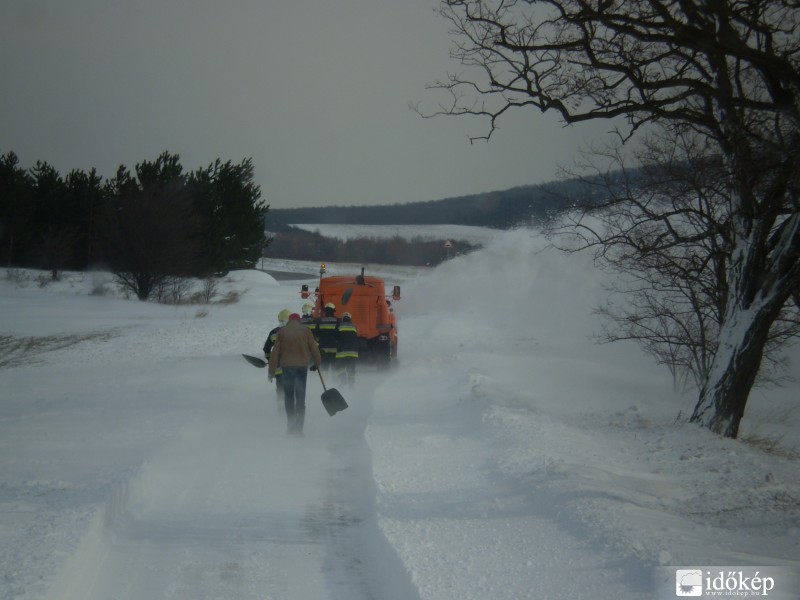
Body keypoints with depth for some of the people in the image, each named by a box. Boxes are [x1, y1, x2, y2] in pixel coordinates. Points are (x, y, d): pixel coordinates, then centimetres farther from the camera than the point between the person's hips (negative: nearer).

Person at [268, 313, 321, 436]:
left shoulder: (282, 331, 5)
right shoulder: (305, 330, 2)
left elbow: (275, 352, 4)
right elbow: (314, 348, 5)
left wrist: (272, 371, 7)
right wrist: (317, 362, 21)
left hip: (287, 366, 0)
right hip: (302, 366, 0)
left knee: (288, 395, 10)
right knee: (300, 397, 3)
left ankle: (291, 424, 4)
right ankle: (298, 427, -3)